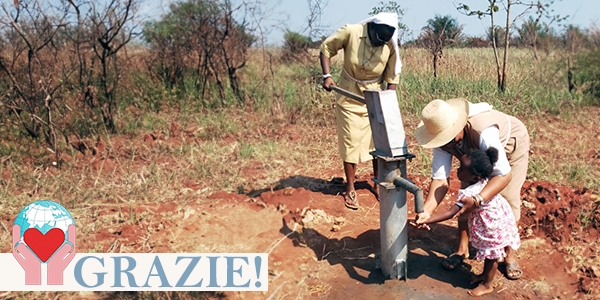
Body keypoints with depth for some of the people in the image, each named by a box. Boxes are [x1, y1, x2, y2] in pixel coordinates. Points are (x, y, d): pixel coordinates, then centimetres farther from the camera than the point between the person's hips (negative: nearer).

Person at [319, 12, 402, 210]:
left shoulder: (390, 44, -14)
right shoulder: (350, 32, -20)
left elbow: (392, 77, -5)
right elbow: (326, 48, -8)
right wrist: (327, 76, -17)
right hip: (349, 96, -2)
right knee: (350, 143, 2)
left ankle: (378, 184, 22)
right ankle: (350, 189, 14)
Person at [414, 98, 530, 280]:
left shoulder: (484, 131, -47)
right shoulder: (441, 137, -29)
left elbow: (504, 174, -47)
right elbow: (441, 178, -30)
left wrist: (477, 200, -61)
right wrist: (426, 210, -45)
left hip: (511, 147, -4)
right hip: (477, 152, 5)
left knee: (508, 198, -10)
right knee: (465, 196, -3)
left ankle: (510, 255, 10)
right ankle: (462, 249, 14)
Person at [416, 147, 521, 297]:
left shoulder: (468, 194, -37)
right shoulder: (485, 179, -15)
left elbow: (450, 213, -37)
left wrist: (426, 221, -37)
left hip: (494, 226, -9)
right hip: (499, 217, 9)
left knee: (491, 254, 12)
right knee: (488, 252, 27)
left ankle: (488, 285, 30)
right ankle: (485, 274, 46)